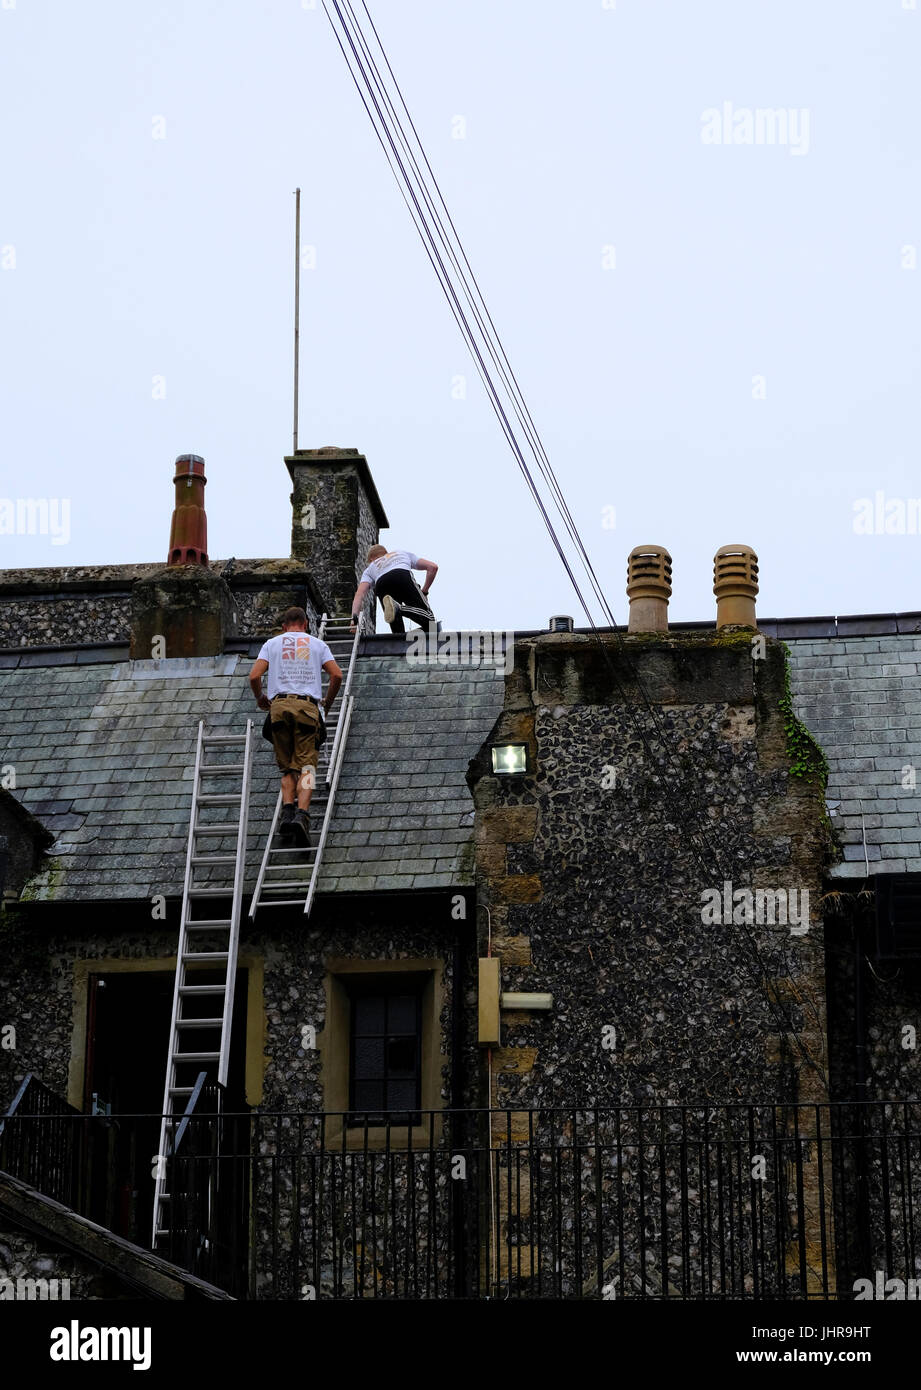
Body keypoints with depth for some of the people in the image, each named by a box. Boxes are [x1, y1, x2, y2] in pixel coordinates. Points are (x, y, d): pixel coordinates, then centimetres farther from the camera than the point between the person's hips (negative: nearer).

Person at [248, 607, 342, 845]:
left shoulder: (272, 643, 18)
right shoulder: (317, 644, 18)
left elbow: (254, 676, 6)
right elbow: (337, 675, 7)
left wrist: (260, 698, 24)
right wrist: (328, 703, 21)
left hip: (280, 705, 1)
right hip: (307, 705, -1)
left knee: (287, 767, 8)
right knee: (306, 766, -6)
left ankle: (287, 811, -12)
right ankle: (301, 814, -26)